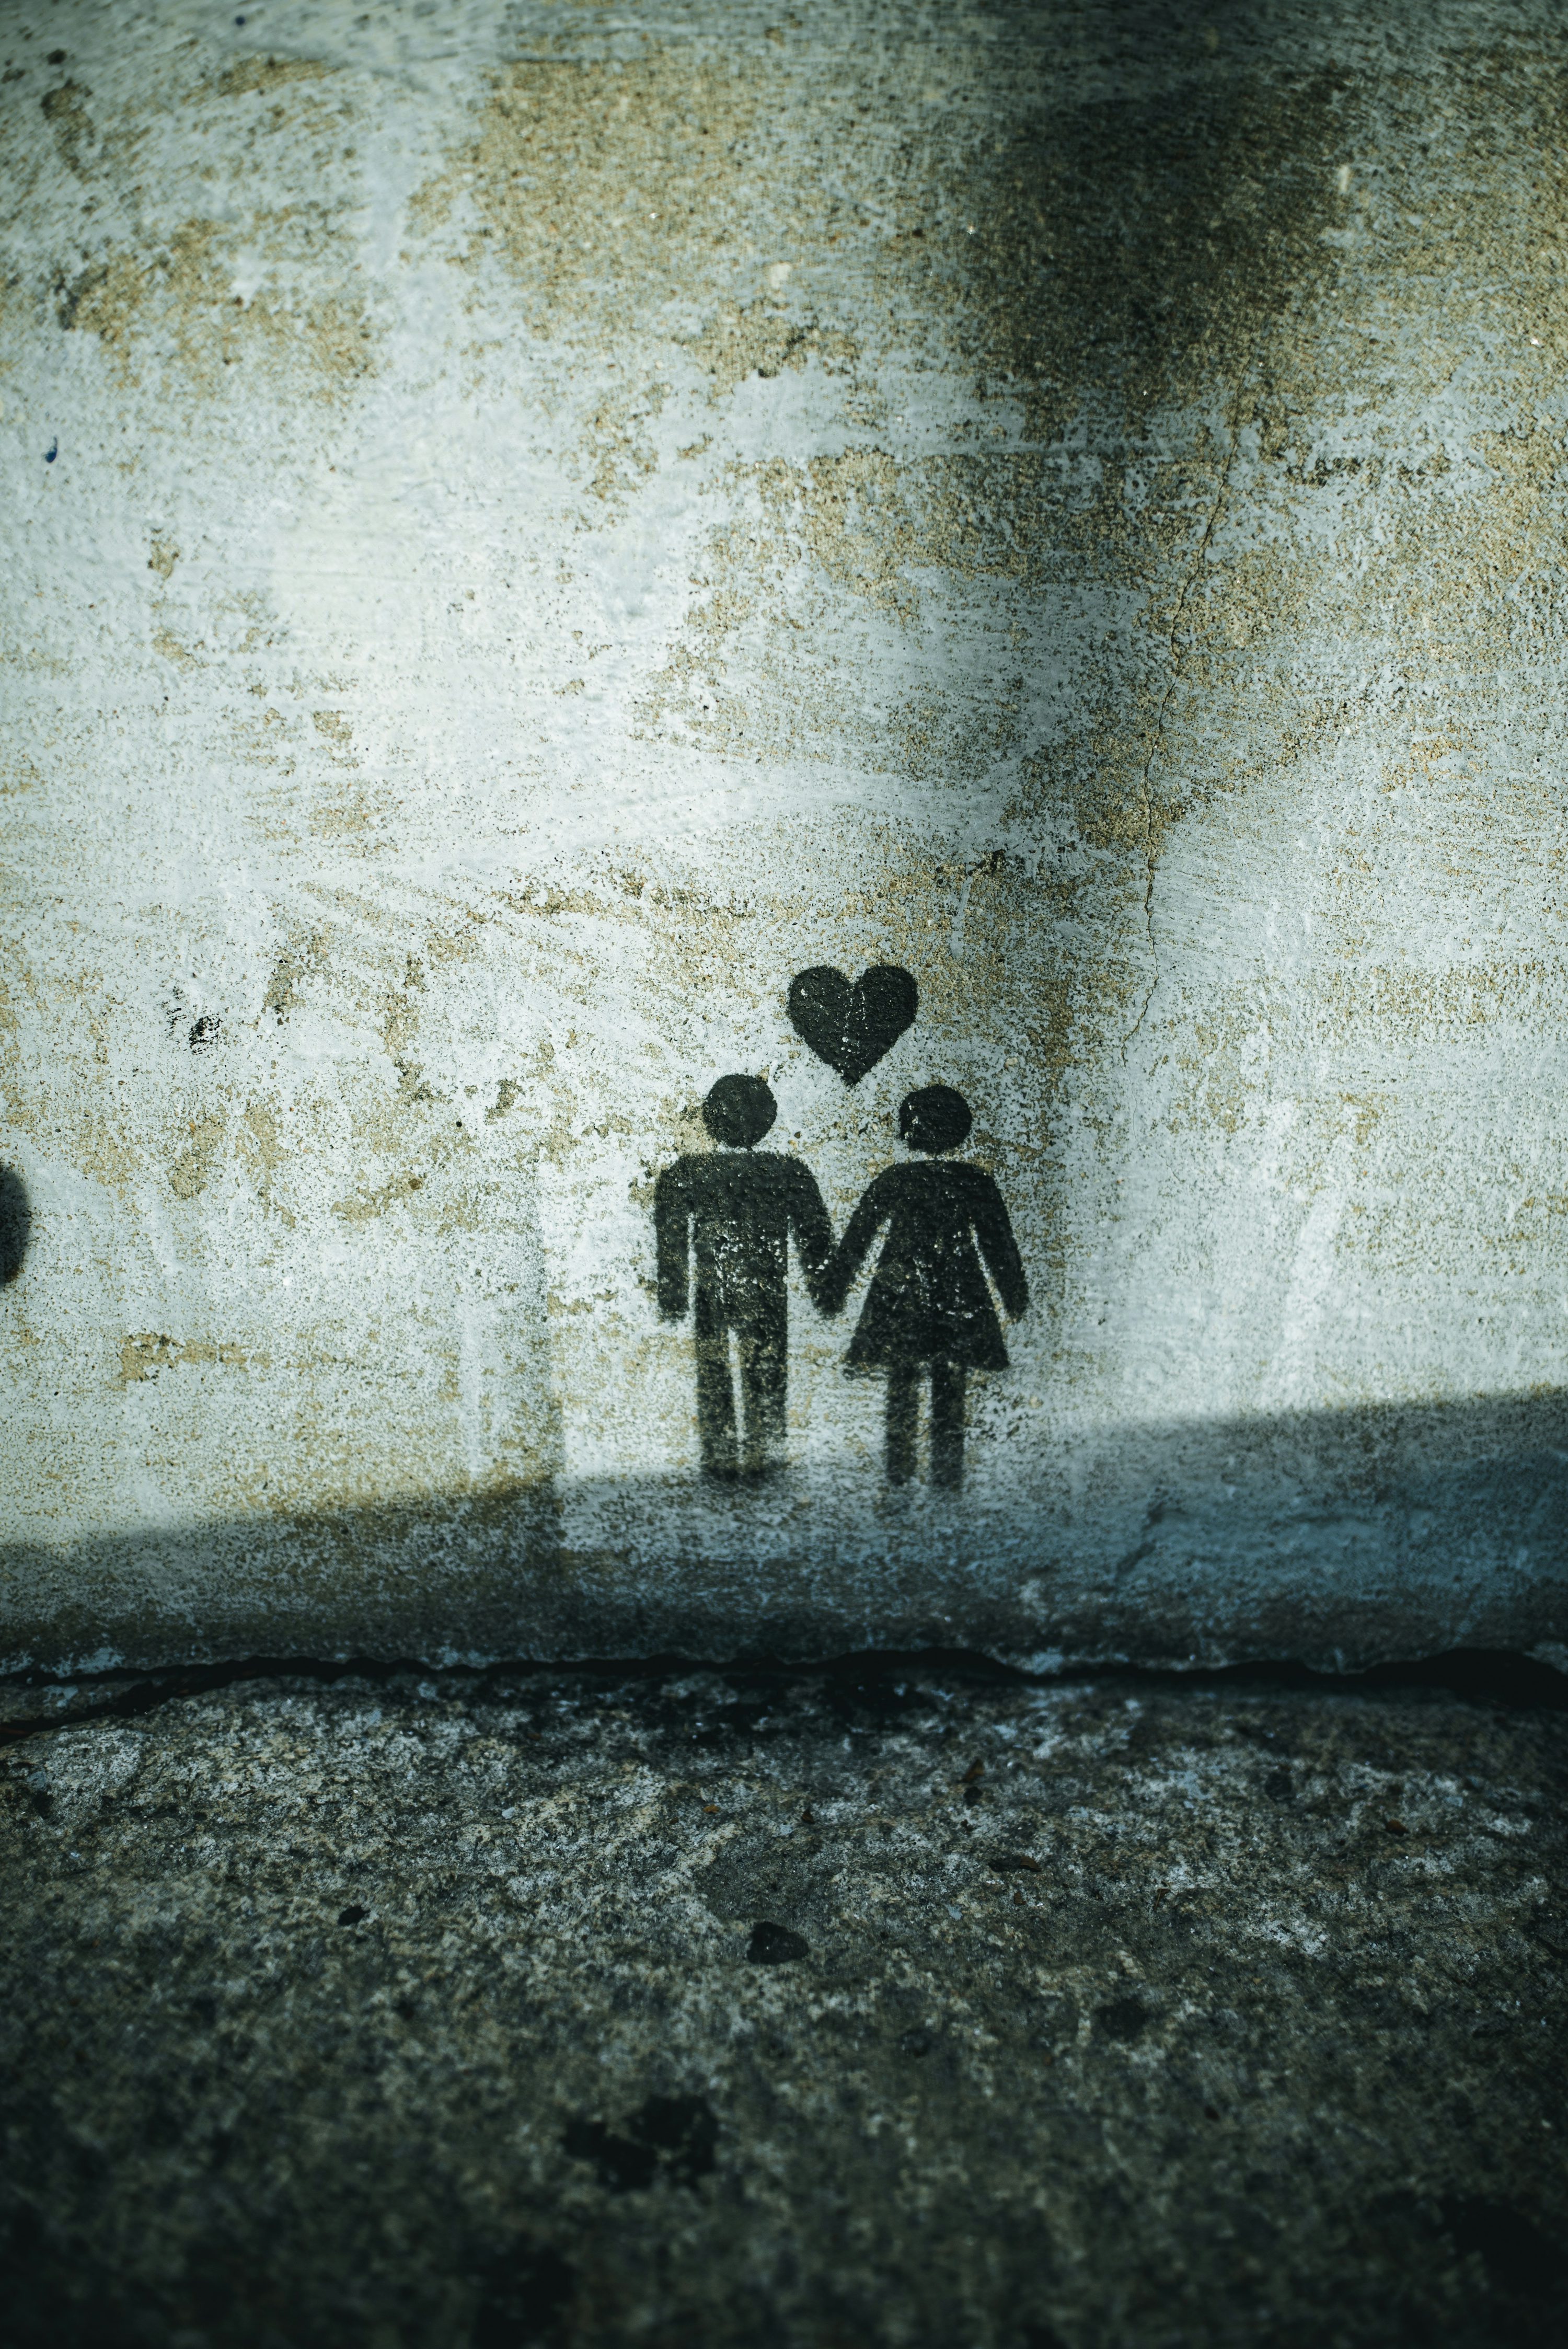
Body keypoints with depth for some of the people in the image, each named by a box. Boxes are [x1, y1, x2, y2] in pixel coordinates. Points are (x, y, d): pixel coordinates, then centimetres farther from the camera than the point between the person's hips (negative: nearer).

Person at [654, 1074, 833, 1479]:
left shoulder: (685, 1173, -9)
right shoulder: (788, 1172, -7)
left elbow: (670, 1241, -5)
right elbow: (815, 1235, 0)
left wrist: (672, 1297, 2)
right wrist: (824, 1290, 10)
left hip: (709, 1295, 0)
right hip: (767, 1295, 0)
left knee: (713, 1378, 14)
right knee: (766, 1377, 14)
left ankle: (720, 1459, 20)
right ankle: (760, 1457, 19)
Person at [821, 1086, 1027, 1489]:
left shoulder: (892, 1182, -4)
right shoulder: (976, 1184, -4)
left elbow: (853, 1243, 0)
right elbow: (1000, 1246, 2)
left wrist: (833, 1291, 9)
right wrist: (1016, 1298, 13)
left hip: (899, 1301, 0)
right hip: (957, 1302, 0)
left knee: (902, 1388, 9)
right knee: (950, 1392, 8)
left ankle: (899, 1471, 12)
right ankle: (947, 1471, 10)